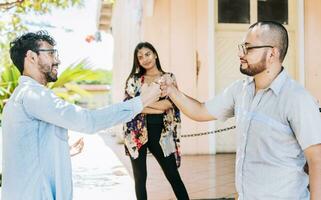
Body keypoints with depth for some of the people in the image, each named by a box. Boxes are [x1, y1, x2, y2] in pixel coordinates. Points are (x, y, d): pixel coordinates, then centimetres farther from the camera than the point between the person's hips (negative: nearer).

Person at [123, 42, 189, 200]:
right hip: (137, 133, 1)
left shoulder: (168, 77, 6)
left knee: (174, 176, 3)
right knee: (140, 178, 9)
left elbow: (170, 103, -10)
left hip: (160, 133, -1)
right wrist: (157, 109, -13)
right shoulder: (133, 80, 6)